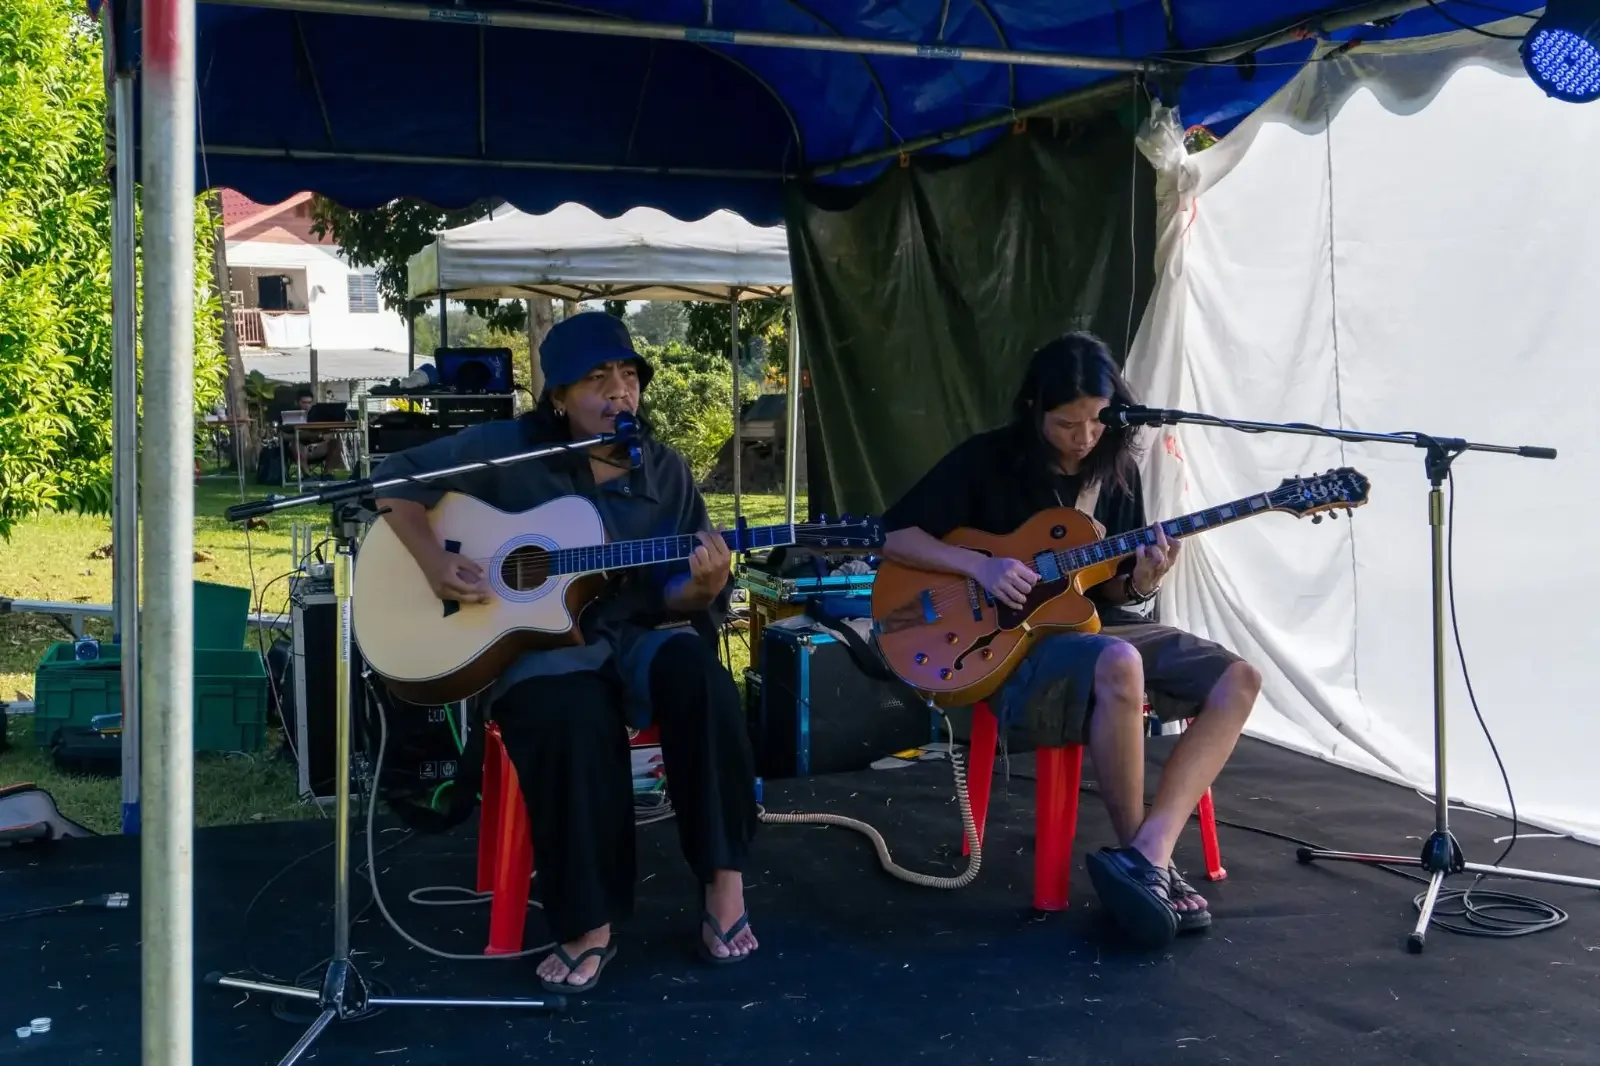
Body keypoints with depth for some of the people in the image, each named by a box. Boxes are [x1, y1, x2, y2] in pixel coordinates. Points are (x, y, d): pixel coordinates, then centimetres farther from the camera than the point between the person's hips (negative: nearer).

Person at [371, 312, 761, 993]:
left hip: (632, 636, 3)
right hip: (531, 642, -2)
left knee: (692, 669, -33)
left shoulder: (663, 470, 7)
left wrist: (704, 585, -17)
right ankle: (587, 923, -22)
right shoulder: (509, 450, -2)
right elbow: (397, 477, 1)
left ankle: (724, 881, -21)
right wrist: (434, 561, -13)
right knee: (573, 716, -37)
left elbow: (675, 597, 7)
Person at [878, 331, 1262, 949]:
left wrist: (1142, 582, -13)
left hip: (1096, 624, 7)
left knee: (1237, 680, -12)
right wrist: (981, 567, -21)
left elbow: (1113, 592, 11)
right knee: (1119, 666, -38)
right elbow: (894, 535, -10)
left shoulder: (1117, 469, 7)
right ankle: (1149, 862, -19)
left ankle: (1147, 853, -24)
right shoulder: (987, 461, -8)